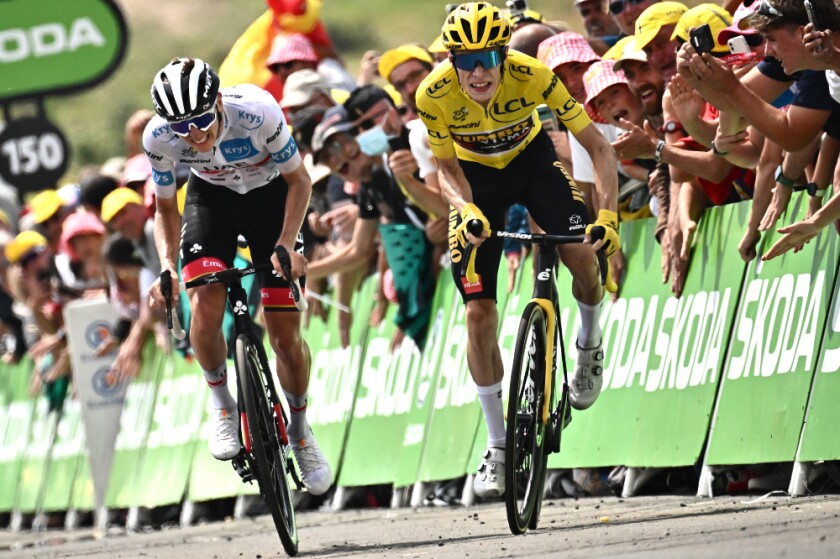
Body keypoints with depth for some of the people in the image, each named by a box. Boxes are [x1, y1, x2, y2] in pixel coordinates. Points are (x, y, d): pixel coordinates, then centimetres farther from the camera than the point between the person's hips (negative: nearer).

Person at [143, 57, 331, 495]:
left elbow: (298, 181, -18)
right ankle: (222, 404, -1)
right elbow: (166, 209, -8)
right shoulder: (158, 138, -27)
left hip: (269, 195, -1)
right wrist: (167, 266, -24)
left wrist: (286, 244, -30)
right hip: (211, 197, 1)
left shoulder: (258, 113, -34)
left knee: (285, 334, -5)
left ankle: (300, 430, 19)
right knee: (205, 308, -25)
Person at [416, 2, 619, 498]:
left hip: (531, 158, 0)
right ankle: (498, 448, 4)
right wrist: (466, 210, -34)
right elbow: (448, 169, -13)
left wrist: (608, 215, -39)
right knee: (479, 313, -8)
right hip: (476, 177, 0)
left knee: (581, 253, -26)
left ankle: (590, 344, 9)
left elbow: (599, 147, -26)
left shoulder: (533, 76, -32)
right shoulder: (434, 95, -29)